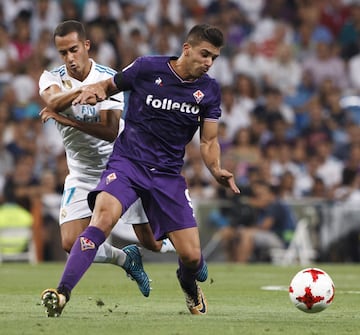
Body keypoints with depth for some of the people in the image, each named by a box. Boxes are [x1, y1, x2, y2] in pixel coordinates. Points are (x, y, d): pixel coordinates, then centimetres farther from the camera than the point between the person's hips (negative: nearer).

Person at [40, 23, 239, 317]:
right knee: (103, 218, -32)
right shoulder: (147, 69, -6)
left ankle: (189, 284, 36)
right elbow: (109, 86, 10)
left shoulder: (209, 90, 4)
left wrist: (217, 170, -12)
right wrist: (95, 91, -14)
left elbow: (208, 141, 7)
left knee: (191, 256, -3)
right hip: (127, 163, -3)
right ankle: (61, 294, -34)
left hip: (168, 174, 3)